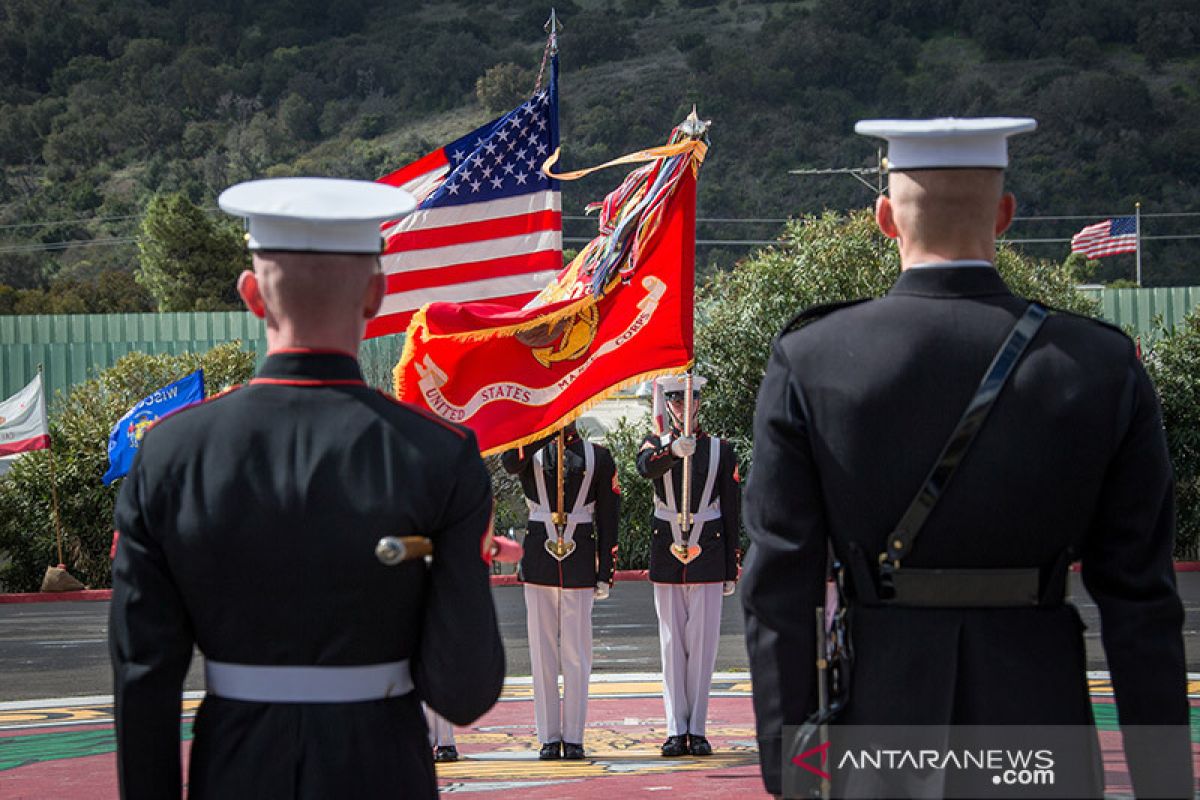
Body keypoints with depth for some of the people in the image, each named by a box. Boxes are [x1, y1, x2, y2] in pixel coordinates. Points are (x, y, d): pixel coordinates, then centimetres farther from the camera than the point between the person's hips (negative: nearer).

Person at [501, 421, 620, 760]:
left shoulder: (598, 457, 7)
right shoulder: (531, 450, 7)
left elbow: (608, 519, 6)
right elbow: (509, 461, -19)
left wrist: (605, 574, 1)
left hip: (579, 566, 0)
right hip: (539, 563, 0)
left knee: (576, 655, 0)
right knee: (542, 653, 2)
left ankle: (574, 737, 6)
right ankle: (549, 738, 7)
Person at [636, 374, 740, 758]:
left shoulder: (720, 450, 4)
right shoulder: (656, 444, 6)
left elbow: (731, 514, 4)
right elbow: (646, 467, -20)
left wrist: (731, 570, 1)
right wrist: (674, 450, -40)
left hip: (708, 559, -1)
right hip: (666, 557, 1)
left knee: (702, 642, -1)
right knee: (672, 643, 1)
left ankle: (697, 730, 3)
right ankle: (676, 730, 3)